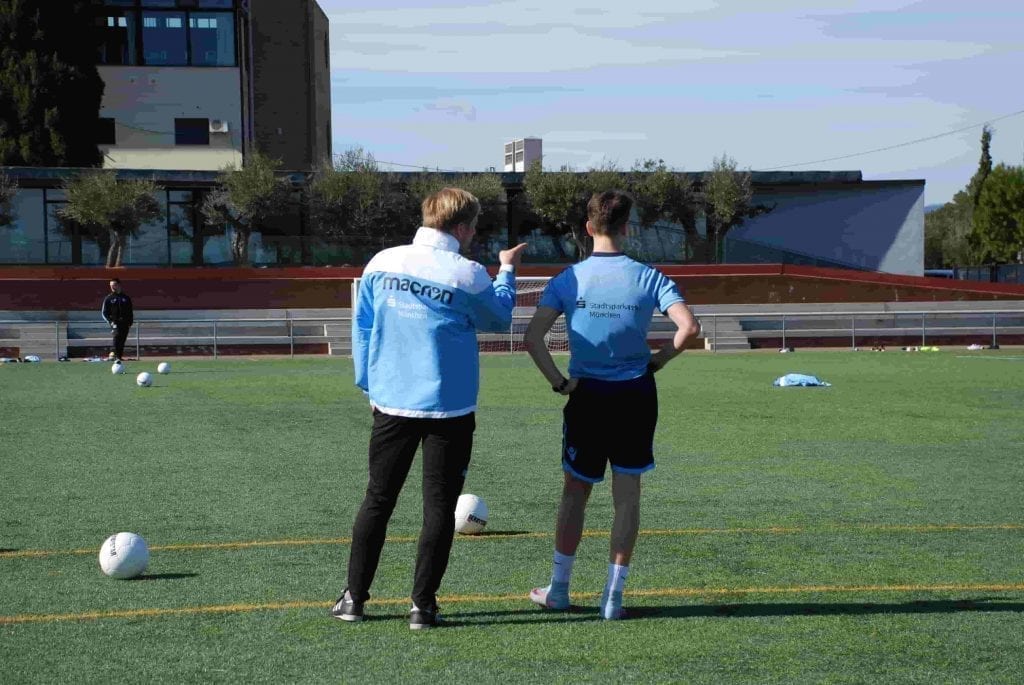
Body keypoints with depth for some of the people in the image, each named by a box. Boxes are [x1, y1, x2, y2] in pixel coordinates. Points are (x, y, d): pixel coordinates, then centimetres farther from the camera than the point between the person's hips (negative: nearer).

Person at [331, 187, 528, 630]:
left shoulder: (381, 264, 0)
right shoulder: (467, 276, -11)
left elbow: (361, 328, 6)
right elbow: (500, 318, 8)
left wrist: (369, 385, 16)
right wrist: (507, 270, 23)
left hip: (391, 403, 3)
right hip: (448, 407, -3)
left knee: (377, 499, 14)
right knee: (439, 506, 5)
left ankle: (354, 597, 17)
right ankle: (422, 605, 6)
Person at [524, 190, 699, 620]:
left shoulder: (567, 280, -2)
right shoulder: (648, 277, -4)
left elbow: (532, 337, -11)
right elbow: (688, 326, -14)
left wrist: (558, 381, -4)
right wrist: (658, 361, -1)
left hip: (586, 395, 1)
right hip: (635, 394, 0)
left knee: (575, 491, 14)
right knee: (627, 495, 6)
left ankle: (558, 588, 20)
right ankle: (613, 596, 8)